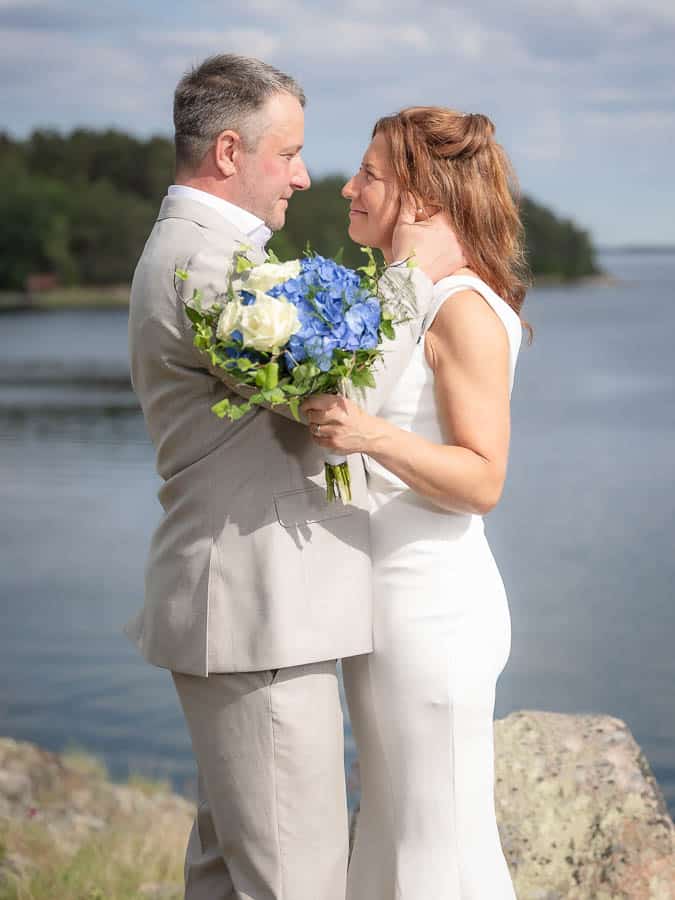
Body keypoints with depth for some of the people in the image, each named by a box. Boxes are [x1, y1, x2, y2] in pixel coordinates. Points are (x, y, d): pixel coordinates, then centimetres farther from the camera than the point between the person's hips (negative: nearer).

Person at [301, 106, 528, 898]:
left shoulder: (466, 310, -15)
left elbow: (481, 479, -20)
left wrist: (374, 435, -32)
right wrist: (327, 418, 11)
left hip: (432, 608, -10)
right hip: (389, 598, 10)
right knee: (392, 831, 17)